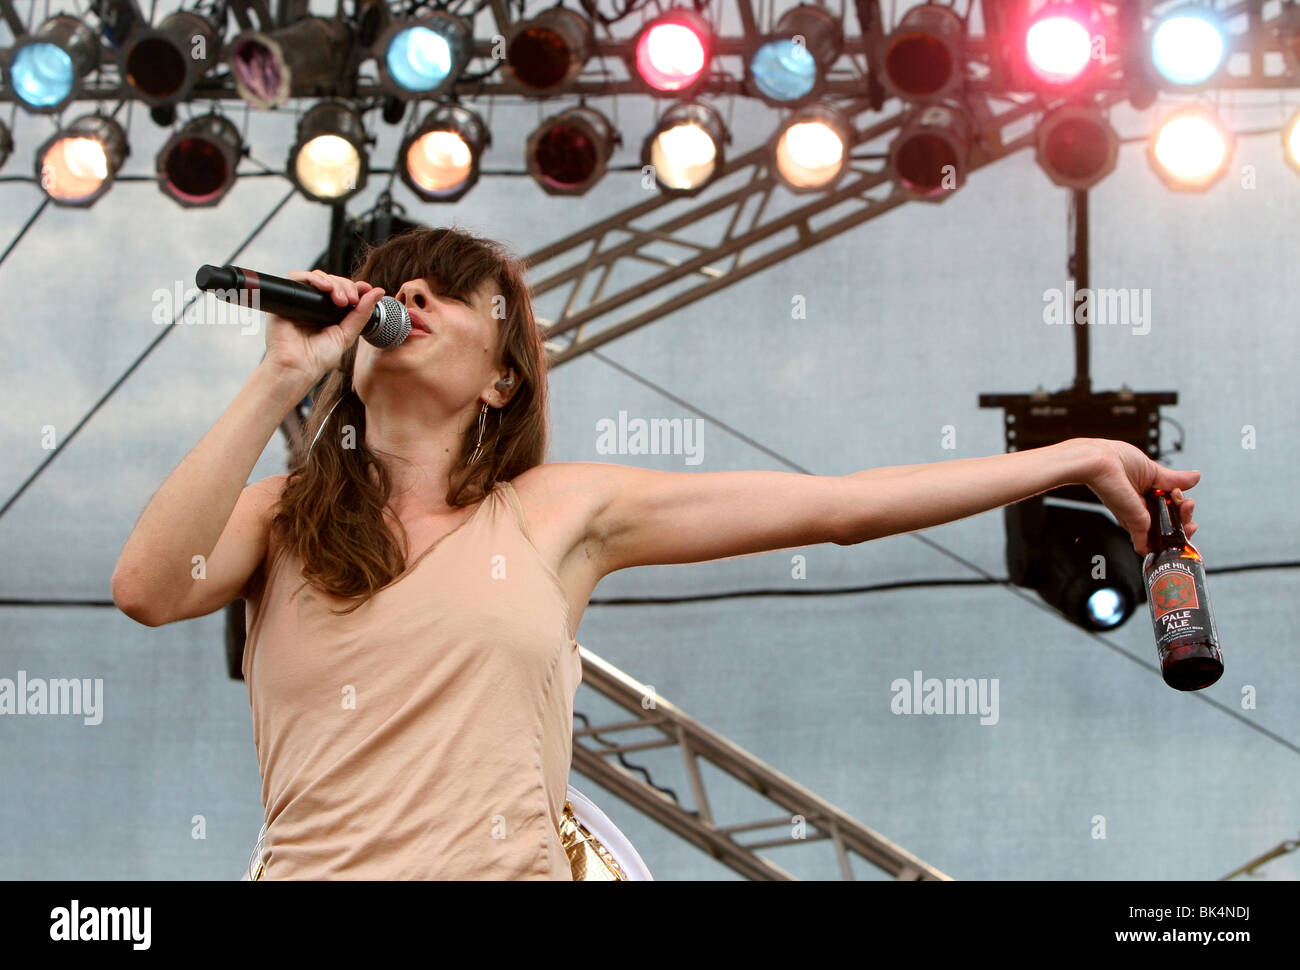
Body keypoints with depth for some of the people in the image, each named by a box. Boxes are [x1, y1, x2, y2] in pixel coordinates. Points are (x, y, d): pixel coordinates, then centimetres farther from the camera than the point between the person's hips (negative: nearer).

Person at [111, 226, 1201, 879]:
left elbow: (838, 505, 10)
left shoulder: (561, 510, 10)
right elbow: (148, 588, -9)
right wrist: (281, 378, -4)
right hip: (317, 867, 0)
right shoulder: (282, 516, 12)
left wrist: (1077, 457, 10)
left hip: (515, 864, 0)